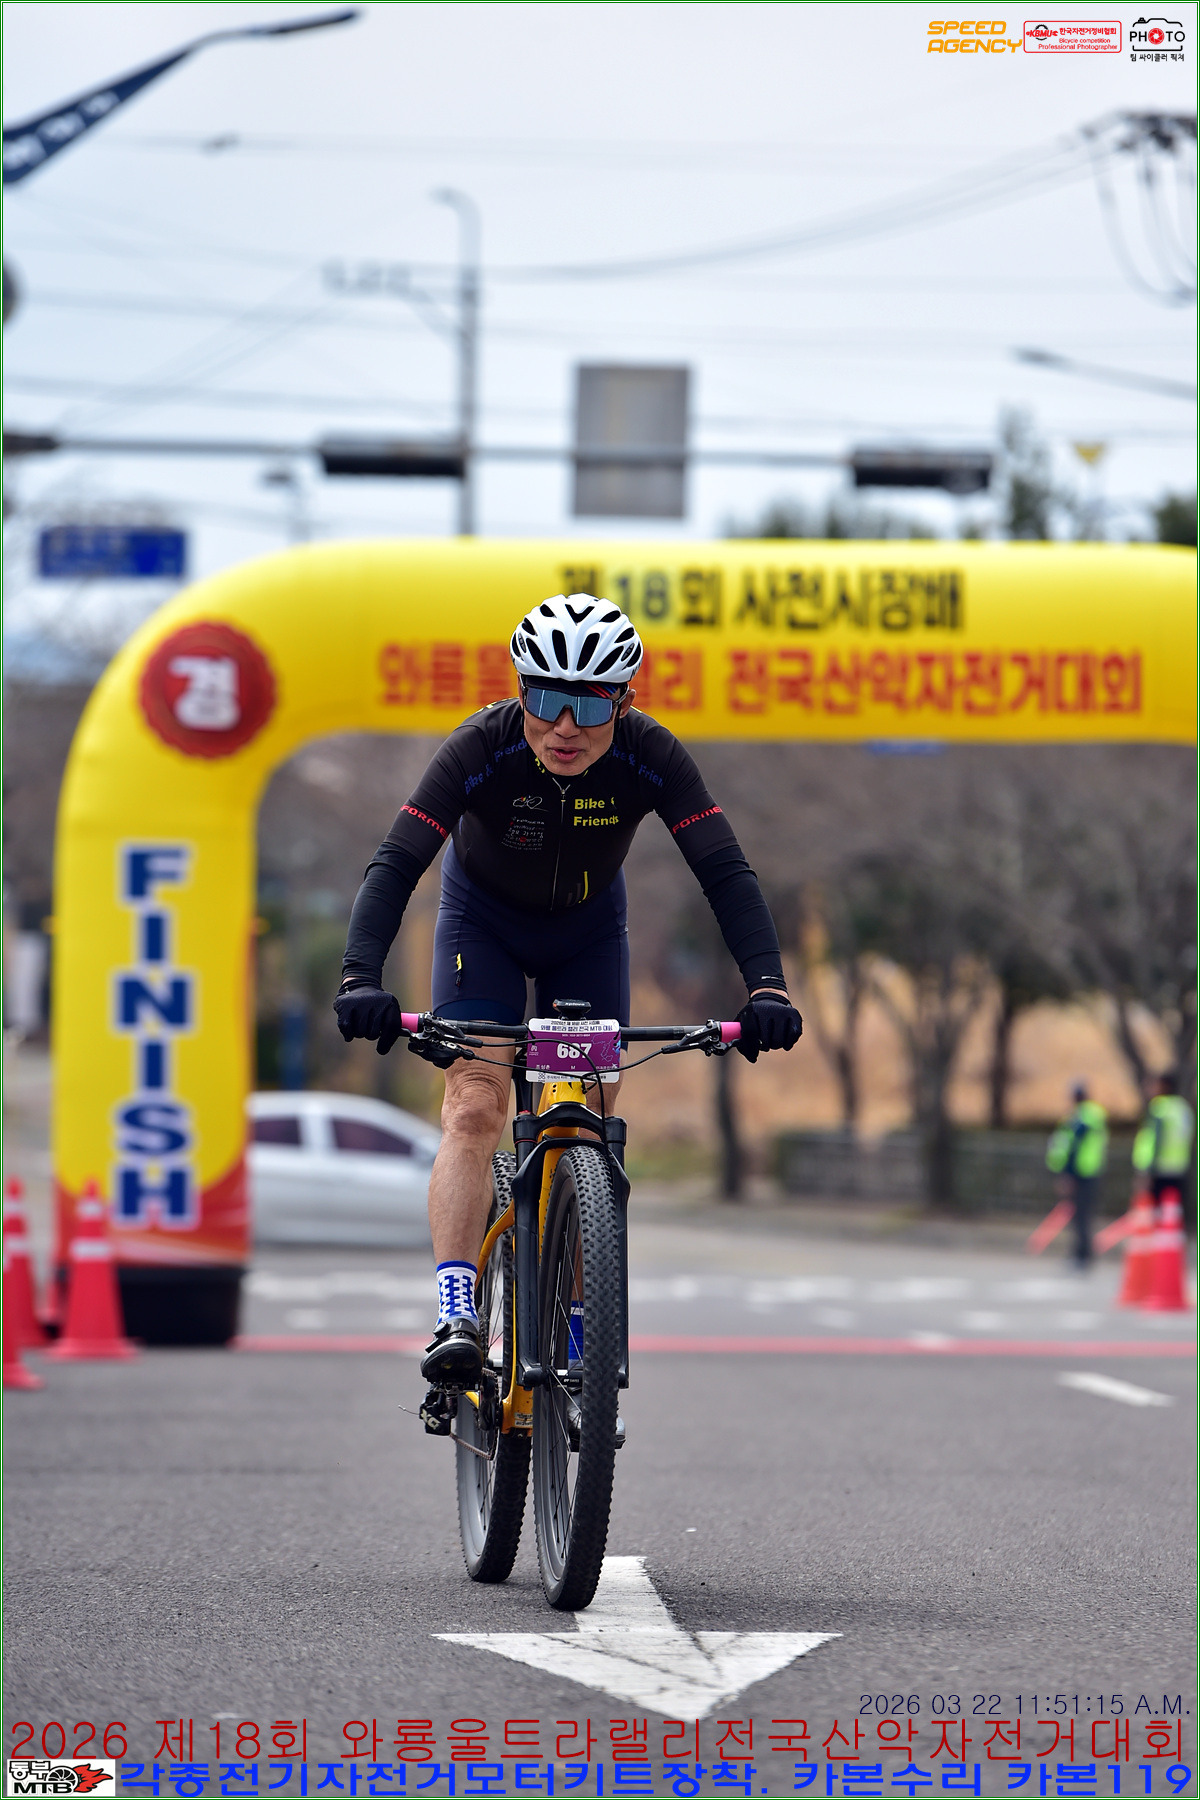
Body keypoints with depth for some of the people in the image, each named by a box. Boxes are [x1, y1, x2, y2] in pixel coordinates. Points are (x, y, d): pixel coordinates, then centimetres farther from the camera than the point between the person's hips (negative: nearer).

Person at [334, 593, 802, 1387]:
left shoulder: (652, 758, -30)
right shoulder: (482, 749, -34)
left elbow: (727, 872, -32)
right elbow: (396, 865, -38)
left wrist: (767, 988, -46)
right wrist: (362, 980, -53)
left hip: (589, 928, 2)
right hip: (484, 920, -2)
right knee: (474, 1111, -20)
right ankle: (457, 1316, -28)